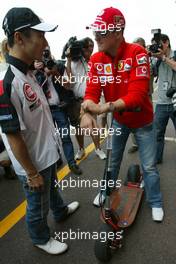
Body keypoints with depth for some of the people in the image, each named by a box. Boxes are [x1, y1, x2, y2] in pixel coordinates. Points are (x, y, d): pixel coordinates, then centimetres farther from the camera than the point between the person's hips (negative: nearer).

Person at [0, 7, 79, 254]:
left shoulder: (28, 72, -1)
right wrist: (32, 173, -17)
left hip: (47, 153, 8)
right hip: (32, 162, -8)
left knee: (52, 187, 33)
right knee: (38, 206, 18)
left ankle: (61, 211, 60)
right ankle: (41, 238, 46)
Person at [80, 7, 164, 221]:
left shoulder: (136, 53, -24)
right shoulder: (96, 59, -10)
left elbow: (138, 94, -33)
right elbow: (91, 90, -16)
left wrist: (105, 108, -42)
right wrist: (86, 113, -37)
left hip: (142, 120, -3)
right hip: (119, 120, 4)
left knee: (148, 166, 9)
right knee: (113, 160, 19)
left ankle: (155, 202, 34)